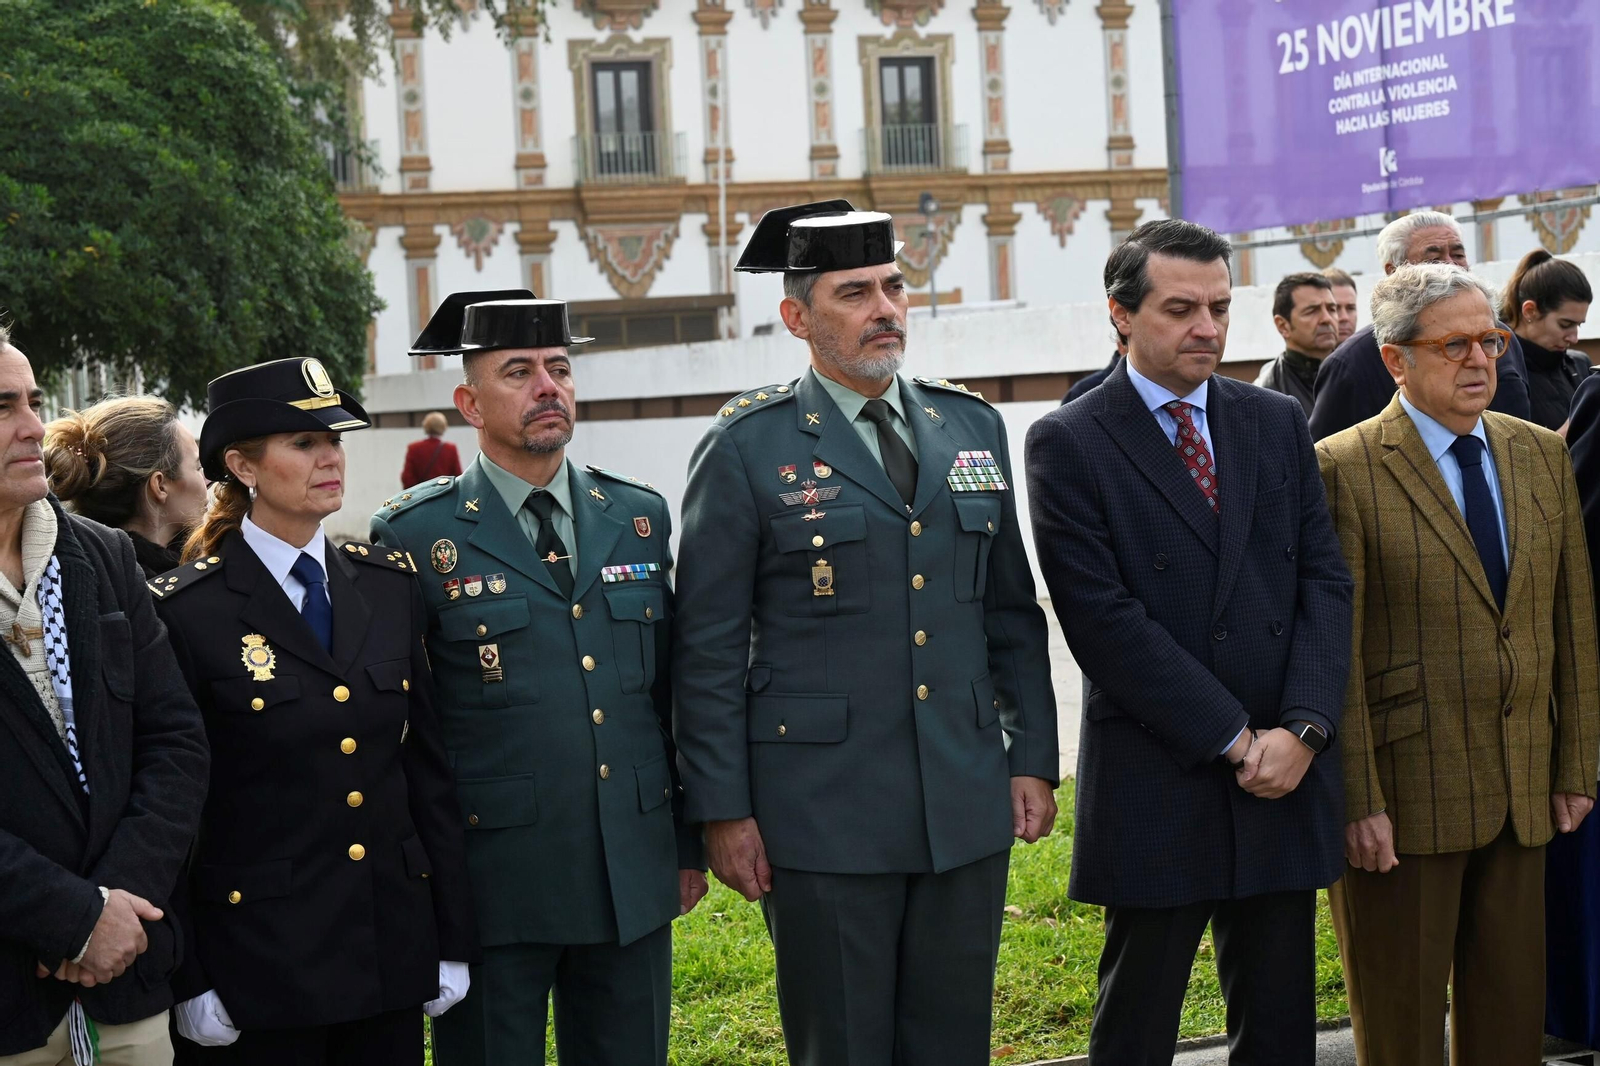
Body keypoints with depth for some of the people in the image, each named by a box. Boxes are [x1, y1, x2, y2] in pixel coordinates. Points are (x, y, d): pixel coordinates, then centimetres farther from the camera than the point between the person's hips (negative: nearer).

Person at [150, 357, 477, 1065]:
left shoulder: (389, 587, 6)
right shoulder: (188, 610, -8)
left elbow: (427, 766, 9)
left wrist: (453, 939, 7)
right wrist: (186, 982, -7)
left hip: (395, 950, 4)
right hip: (261, 957, -4)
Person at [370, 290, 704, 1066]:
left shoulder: (640, 517, 9)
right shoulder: (416, 535, -4)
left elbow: (668, 690, 14)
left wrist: (687, 842, 14)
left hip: (634, 878, 4)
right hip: (493, 882, -4)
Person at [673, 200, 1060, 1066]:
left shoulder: (971, 427, 10)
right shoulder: (748, 448, -4)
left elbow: (1013, 612, 14)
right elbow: (709, 648, -5)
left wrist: (1033, 758, 8)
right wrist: (722, 808, -7)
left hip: (967, 806, 4)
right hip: (823, 816, -4)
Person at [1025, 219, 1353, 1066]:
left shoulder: (1279, 425, 10)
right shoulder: (1068, 444, -5)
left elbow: (1325, 582, 5)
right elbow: (1104, 621, -12)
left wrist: (1303, 729, -9)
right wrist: (1235, 738, -13)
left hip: (1285, 778, 4)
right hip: (1158, 787, -4)